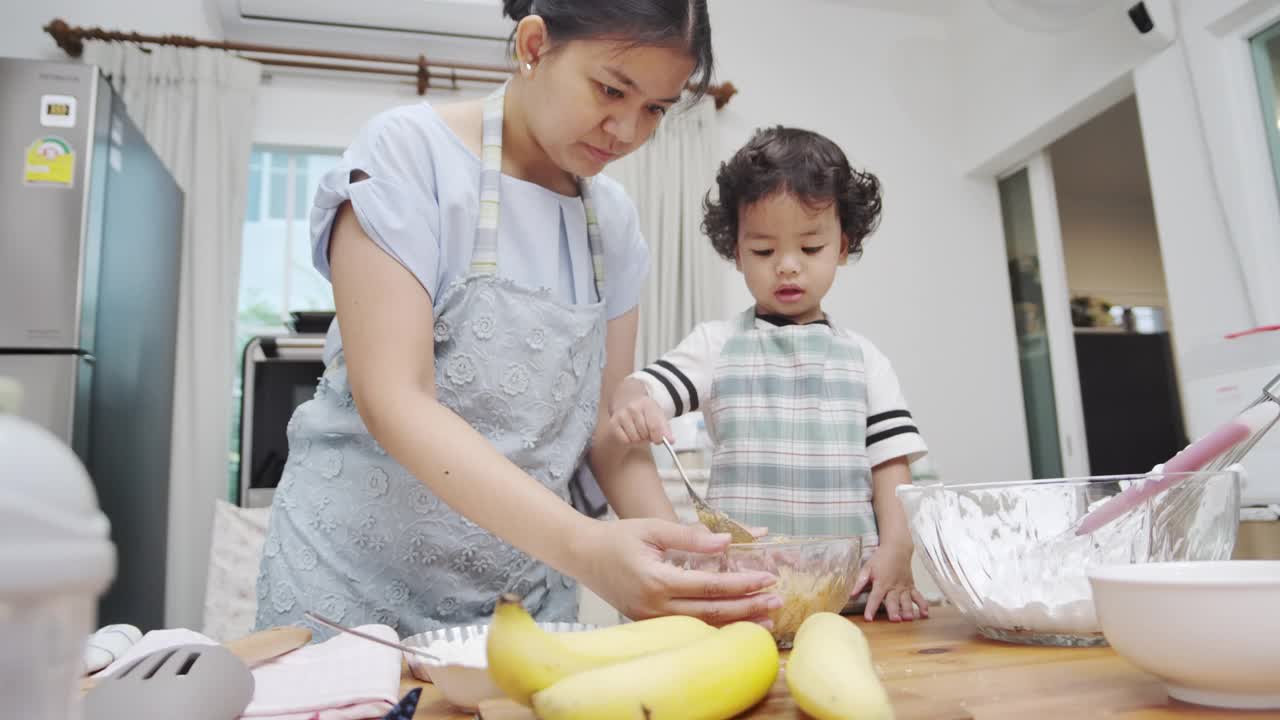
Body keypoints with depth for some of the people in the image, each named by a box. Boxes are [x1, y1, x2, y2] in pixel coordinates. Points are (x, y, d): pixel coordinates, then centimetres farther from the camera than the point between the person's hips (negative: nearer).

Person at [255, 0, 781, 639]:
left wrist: (679, 555, -15)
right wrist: (583, 546, -34)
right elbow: (392, 401, -23)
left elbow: (607, 423, 1)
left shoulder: (613, 218, 1)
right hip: (358, 583, -4)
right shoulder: (409, 151, -14)